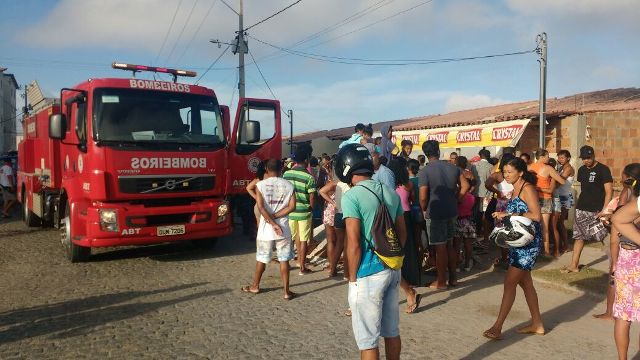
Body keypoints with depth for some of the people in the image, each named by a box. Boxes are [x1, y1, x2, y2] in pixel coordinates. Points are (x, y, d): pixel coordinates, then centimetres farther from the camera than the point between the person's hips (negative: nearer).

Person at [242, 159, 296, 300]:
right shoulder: (288, 185, 0)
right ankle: (286, 291, 9)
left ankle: (255, 286, 30)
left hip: (266, 229, 0)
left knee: (261, 259, 14)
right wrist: (275, 217, -9)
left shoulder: (260, 185, -5)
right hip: (284, 229, 1)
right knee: (284, 260, 6)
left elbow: (261, 208, -14)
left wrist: (272, 223, -12)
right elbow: (292, 206, -8)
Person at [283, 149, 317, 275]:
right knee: (303, 240, 5)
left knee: (297, 236, 23)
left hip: (290, 211, 4)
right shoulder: (308, 177, -15)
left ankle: (299, 260, 35)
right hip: (304, 211, -4)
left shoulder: (286, 174, -2)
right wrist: (311, 208, 6)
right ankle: (302, 267, 10)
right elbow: (312, 197, -12)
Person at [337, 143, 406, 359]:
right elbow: (402, 233, 13)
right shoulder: (391, 192, 7)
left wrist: (352, 278, -6)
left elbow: (354, 244, -17)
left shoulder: (352, 196, -15)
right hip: (393, 269, 7)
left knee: (368, 339, 6)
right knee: (392, 330, 20)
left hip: (368, 274, -7)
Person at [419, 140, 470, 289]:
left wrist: (424, 210, 1)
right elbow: (465, 185, 6)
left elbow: (423, 198, -17)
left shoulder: (425, 171, -15)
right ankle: (453, 277, 26)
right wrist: (455, 200, 12)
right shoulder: (452, 167, 3)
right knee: (450, 245, 17)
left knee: (440, 248, 2)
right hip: (451, 211, 6)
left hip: (435, 213, -6)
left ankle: (441, 281, 12)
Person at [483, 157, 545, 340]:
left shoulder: (527, 188, -13)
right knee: (525, 282, 16)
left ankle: (497, 327, -7)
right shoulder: (515, 189, 15)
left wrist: (510, 214, -19)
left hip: (529, 242, -10)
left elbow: (536, 215, -22)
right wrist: (502, 215, 0)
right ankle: (537, 324, 28)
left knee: (509, 282, -10)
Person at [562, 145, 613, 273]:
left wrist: (604, 210, -19)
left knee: (606, 237, -7)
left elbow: (609, 191, -12)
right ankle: (574, 265, 13)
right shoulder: (581, 170, 10)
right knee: (579, 236, 8)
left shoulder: (603, 169, -8)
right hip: (581, 209, 6)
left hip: (597, 211, -6)